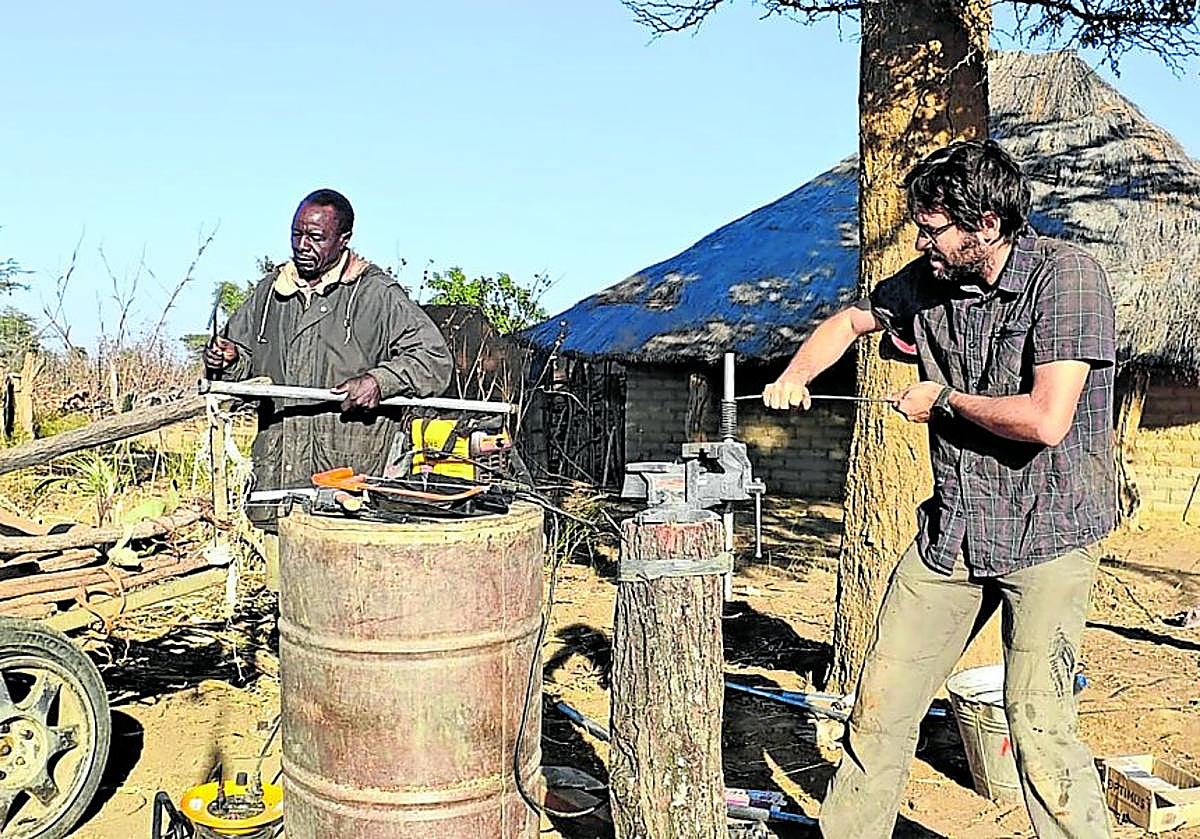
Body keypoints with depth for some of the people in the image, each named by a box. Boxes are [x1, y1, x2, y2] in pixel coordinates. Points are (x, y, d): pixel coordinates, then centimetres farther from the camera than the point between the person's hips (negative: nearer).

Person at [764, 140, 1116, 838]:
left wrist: (944, 399, -10)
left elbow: (1046, 420, -25)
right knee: (882, 702, 7)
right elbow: (851, 321, 22)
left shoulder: (1066, 275, -16)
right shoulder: (929, 279, 3)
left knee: (1039, 731, -9)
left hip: (1048, 532, -5)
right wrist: (795, 377, 3)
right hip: (952, 529, 6)